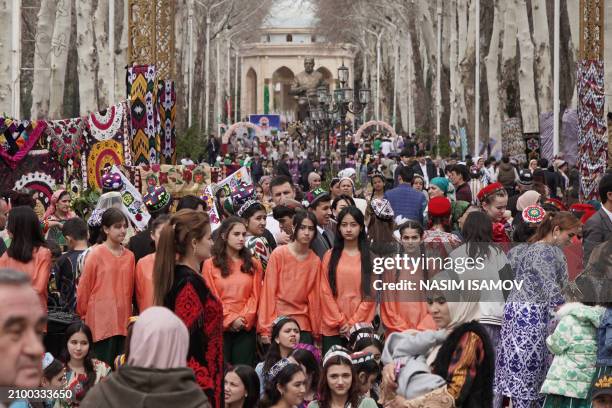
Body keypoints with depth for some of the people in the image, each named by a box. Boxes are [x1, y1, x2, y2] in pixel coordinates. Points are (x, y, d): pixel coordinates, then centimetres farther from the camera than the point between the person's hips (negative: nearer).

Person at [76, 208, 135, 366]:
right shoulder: (96, 255, -5)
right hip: (101, 321, -4)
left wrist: (129, 315, 14)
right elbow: (84, 288, 0)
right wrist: (84, 314, 6)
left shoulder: (129, 256, 8)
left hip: (123, 322, 4)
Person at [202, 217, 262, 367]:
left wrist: (244, 319, -8)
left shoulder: (254, 264, 10)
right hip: (220, 327, -2)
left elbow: (255, 296, 7)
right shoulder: (210, 264, 3)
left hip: (246, 328, 2)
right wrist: (230, 320, -10)